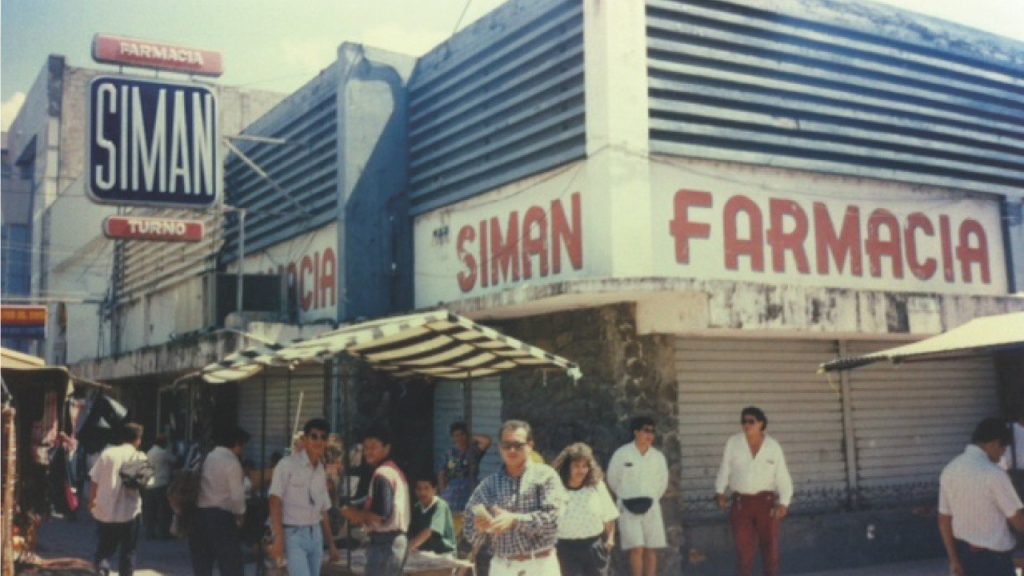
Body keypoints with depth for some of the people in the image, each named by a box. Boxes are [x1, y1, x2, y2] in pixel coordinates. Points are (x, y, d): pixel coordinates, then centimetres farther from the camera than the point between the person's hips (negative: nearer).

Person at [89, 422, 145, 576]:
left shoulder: (107, 453, 0)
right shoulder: (140, 457, -6)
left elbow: (95, 481, 1)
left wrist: (92, 500, 16)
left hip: (105, 510, 2)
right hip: (129, 510, -2)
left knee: (104, 548, 15)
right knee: (128, 551, 12)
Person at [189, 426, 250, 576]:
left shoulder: (206, 458, 14)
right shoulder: (232, 462, -7)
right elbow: (236, 496, -9)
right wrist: (240, 513, 9)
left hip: (198, 515, 7)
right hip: (221, 517, -7)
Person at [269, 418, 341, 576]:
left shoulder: (321, 471, 12)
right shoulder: (287, 464, -9)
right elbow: (275, 502, -14)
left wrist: (331, 544, 15)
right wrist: (279, 538, -21)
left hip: (315, 534, 7)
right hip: (293, 534, -7)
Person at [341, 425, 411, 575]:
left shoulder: (382, 474, -15)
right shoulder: (394, 470, 16)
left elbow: (382, 514, -22)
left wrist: (357, 515, -7)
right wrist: (361, 513, 9)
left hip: (384, 543, -10)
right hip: (396, 540, 10)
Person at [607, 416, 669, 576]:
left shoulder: (658, 456, 1)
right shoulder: (622, 454, -7)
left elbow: (663, 481, 15)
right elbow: (613, 480, 5)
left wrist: (652, 498, 11)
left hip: (651, 507, 3)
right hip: (629, 508, -3)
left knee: (651, 549, 3)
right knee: (637, 549, -9)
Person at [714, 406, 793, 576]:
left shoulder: (773, 446, 1)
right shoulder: (733, 443, 0)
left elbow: (782, 478, -1)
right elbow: (724, 470, 5)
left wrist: (783, 503, -13)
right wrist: (720, 492, -9)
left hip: (767, 502, 0)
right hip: (741, 503, 0)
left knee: (770, 546, 5)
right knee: (744, 549, 1)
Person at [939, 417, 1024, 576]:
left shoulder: (949, 470, 0)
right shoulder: (993, 474, -20)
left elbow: (944, 520, 3)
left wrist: (953, 559, 7)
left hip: (964, 551, 7)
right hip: (994, 556, -7)